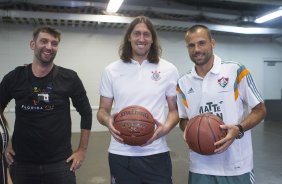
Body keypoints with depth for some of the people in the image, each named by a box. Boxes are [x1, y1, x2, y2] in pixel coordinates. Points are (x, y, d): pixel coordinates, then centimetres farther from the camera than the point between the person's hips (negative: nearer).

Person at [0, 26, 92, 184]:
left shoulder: (69, 78, -7)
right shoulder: (14, 78, -2)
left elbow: (86, 113, -1)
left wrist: (82, 150, -2)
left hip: (60, 162, -1)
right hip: (21, 162, 2)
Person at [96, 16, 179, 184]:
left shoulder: (168, 70, 1)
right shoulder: (111, 70, 2)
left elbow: (175, 110, 5)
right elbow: (103, 110, 7)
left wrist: (166, 127, -15)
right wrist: (108, 121, -16)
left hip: (156, 154, 0)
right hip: (121, 154, 1)